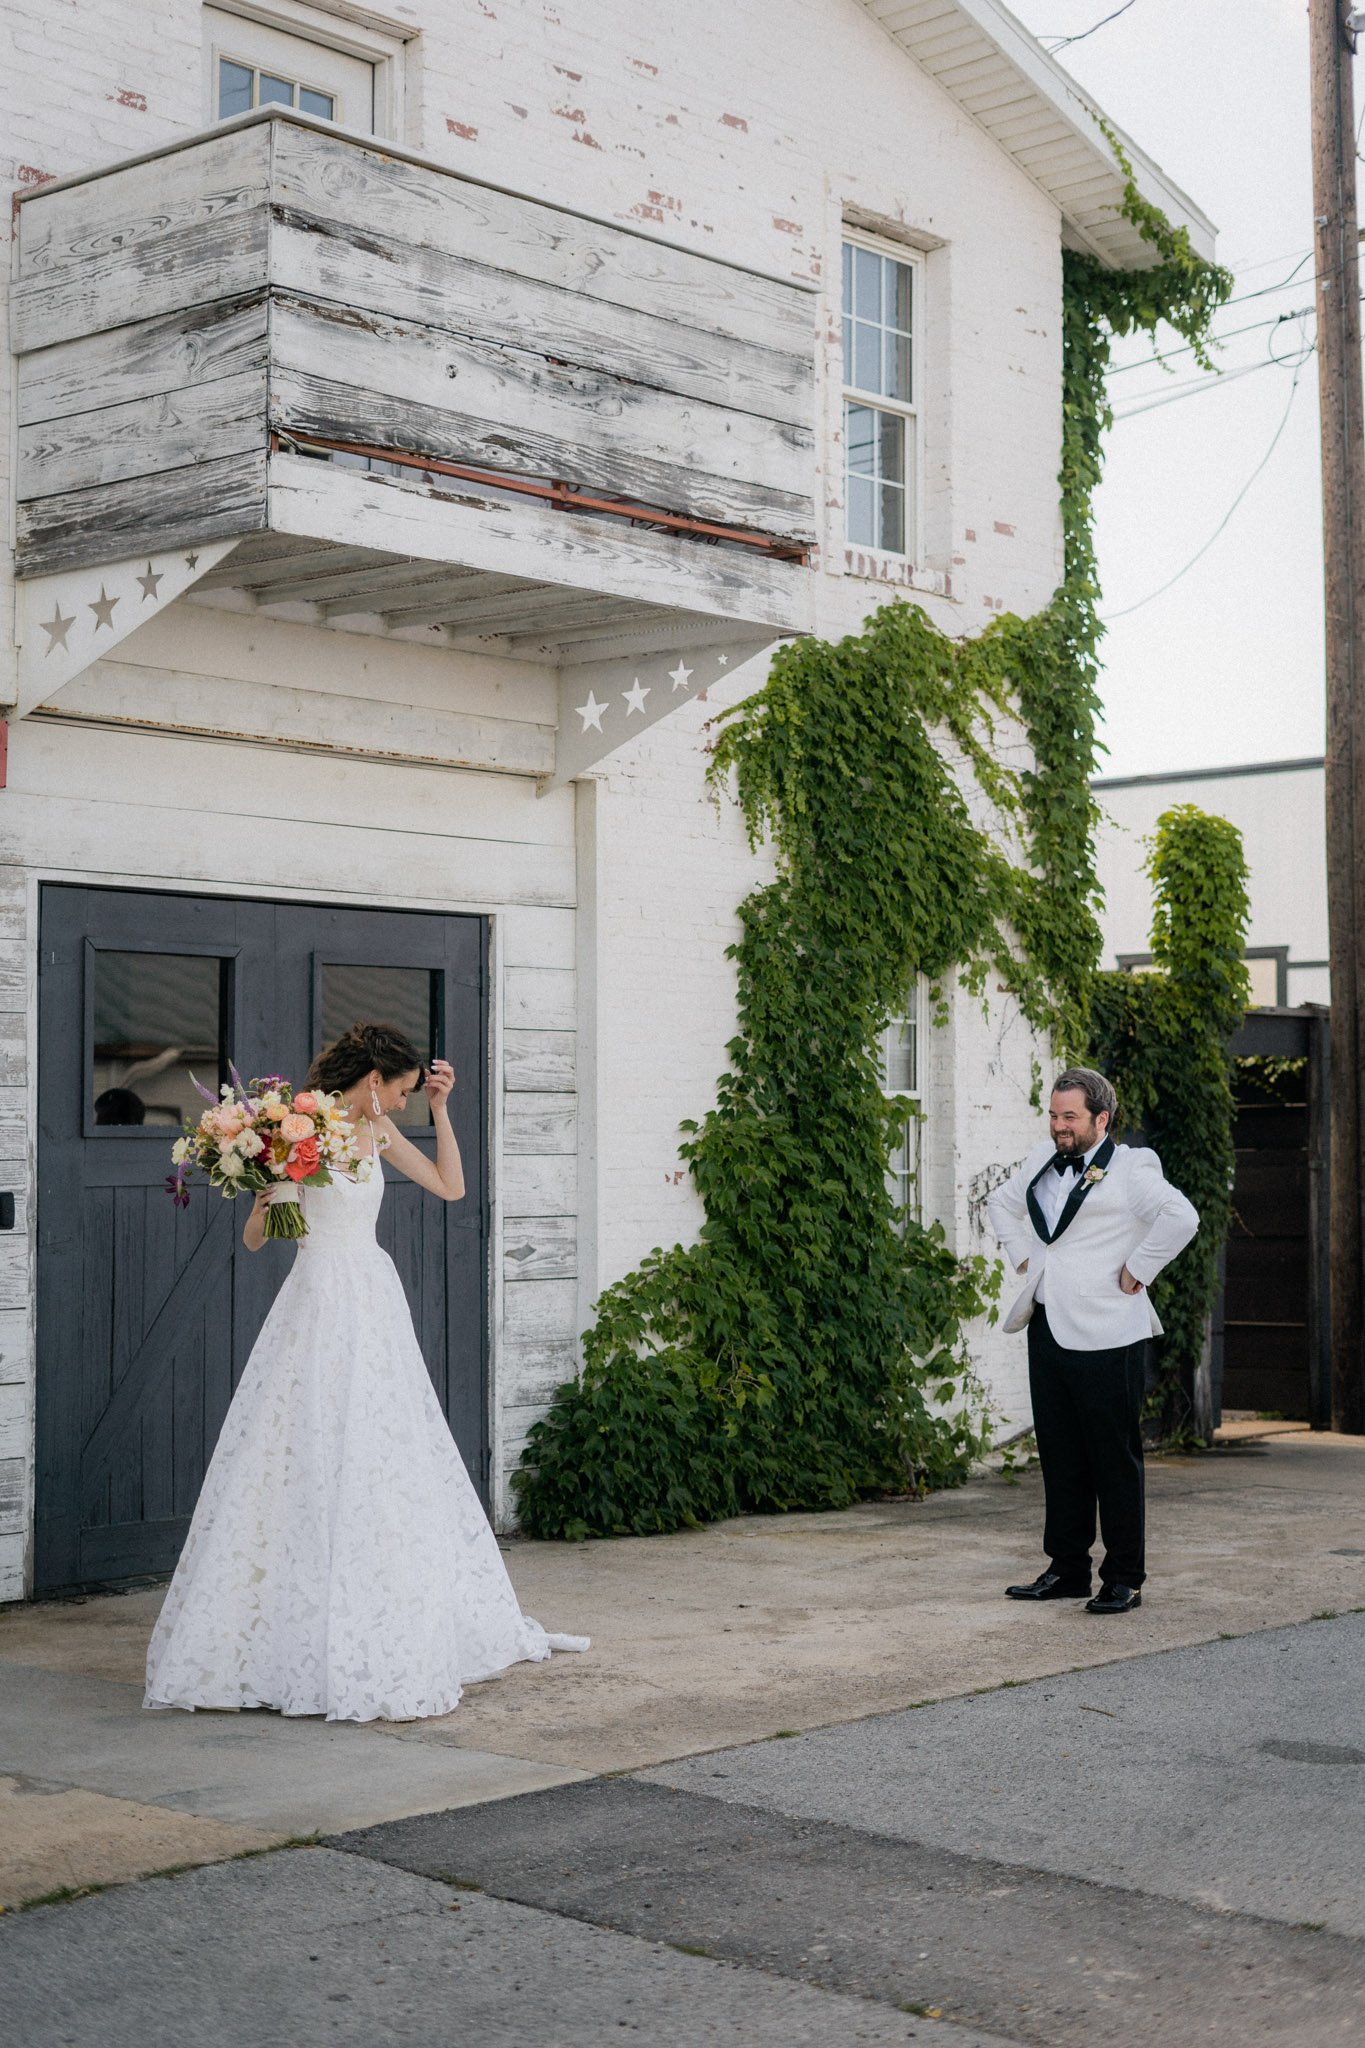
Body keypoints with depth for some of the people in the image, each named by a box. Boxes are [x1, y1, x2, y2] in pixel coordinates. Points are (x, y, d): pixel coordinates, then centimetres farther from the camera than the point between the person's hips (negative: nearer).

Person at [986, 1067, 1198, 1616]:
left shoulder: (1130, 1168, -8)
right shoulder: (1042, 1162, 14)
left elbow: (1181, 1217, -23)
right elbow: (1001, 1203, 33)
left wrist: (1135, 1272, -17)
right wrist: (1021, 1254, 19)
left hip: (1106, 1337, -7)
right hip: (1048, 1330, 7)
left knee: (1115, 1462, 0)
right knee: (1060, 1460, 12)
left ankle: (1124, 1580, 7)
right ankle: (1067, 1570, 21)